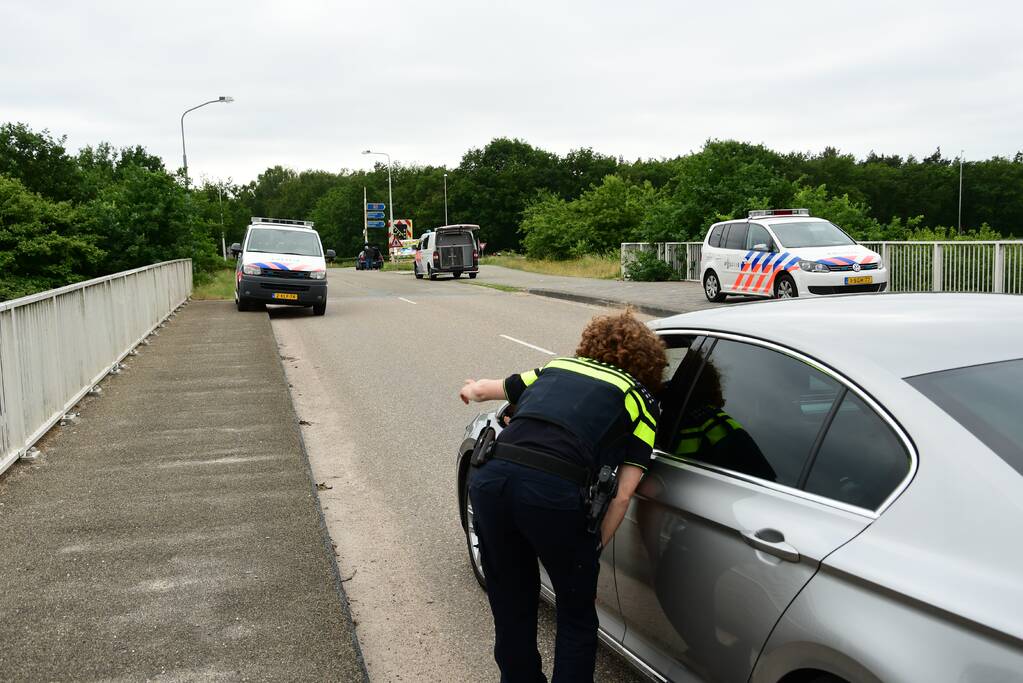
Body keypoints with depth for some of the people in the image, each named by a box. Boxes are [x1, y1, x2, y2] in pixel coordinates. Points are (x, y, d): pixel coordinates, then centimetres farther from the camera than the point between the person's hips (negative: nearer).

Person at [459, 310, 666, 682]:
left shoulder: (557, 368, 26)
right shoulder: (641, 400, 16)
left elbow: (481, 389, 40)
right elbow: (623, 494, 8)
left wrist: (472, 389, 63)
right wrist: (595, 548, 19)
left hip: (489, 477, 4)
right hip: (553, 488, -4)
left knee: (510, 609, 23)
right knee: (577, 618, 18)